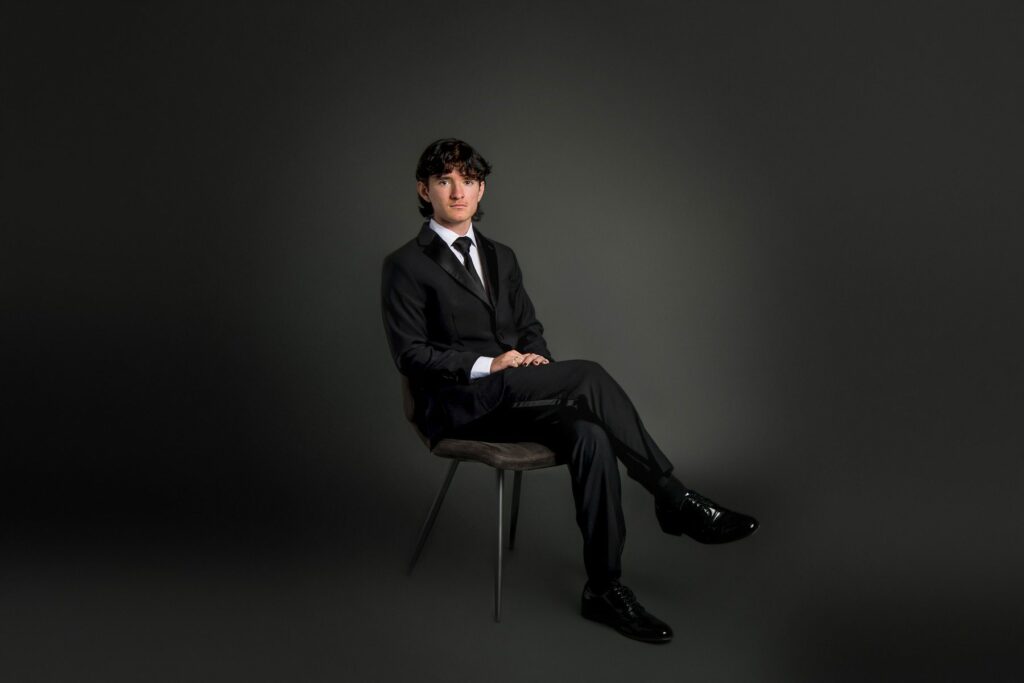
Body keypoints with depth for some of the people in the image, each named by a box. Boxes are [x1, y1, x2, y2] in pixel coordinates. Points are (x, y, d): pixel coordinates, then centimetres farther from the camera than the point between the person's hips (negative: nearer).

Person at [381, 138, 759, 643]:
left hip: (516, 400, 6)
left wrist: (536, 359, -4)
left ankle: (604, 588, -19)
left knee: (589, 435, -27)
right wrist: (487, 365, -19)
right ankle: (674, 499, -15)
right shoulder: (406, 266, -1)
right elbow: (410, 354, -7)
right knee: (589, 375, -26)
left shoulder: (501, 257, 19)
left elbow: (530, 330, 20)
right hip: (459, 405, -6)